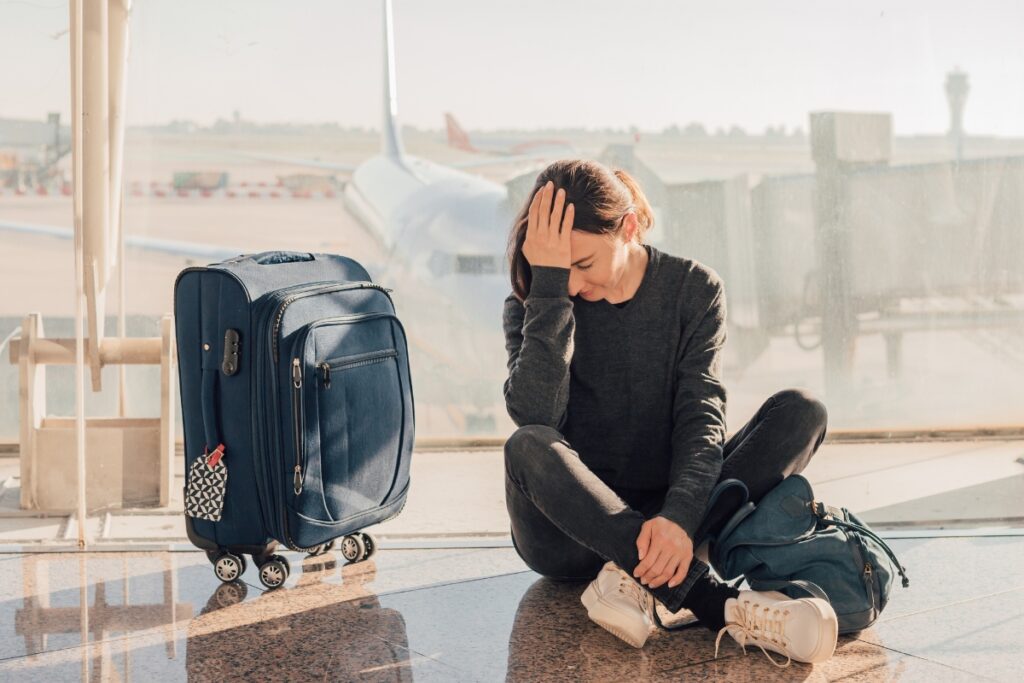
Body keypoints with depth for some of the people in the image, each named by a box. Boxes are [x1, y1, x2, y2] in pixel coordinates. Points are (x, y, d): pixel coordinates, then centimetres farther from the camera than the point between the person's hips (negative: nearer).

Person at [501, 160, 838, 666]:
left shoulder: (693, 288, -2)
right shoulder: (532, 306, -4)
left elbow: (702, 414, -14)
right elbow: (535, 417, -22)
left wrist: (678, 518, -31)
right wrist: (549, 288, -26)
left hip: (661, 519, 1)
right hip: (571, 533, -1)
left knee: (800, 412, -18)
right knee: (528, 449, -35)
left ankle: (636, 578, -30)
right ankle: (720, 607, -42)